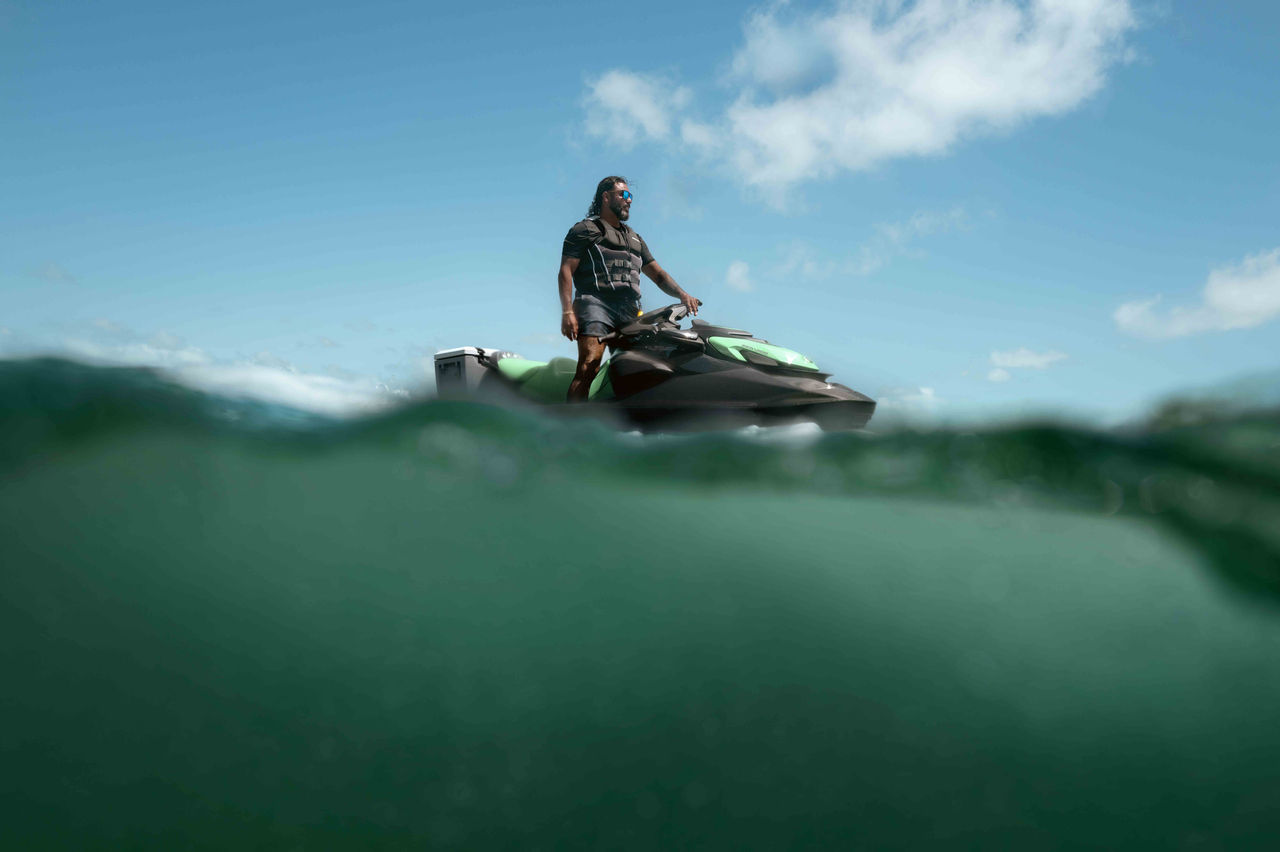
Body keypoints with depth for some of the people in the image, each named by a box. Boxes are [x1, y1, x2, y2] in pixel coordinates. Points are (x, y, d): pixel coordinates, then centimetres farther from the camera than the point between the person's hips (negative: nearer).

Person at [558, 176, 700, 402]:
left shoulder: (634, 238, 32)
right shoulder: (584, 230, 12)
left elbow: (658, 274, 28)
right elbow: (566, 270, 2)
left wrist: (682, 295, 8)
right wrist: (567, 311, -13)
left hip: (629, 311, 6)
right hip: (595, 303, -6)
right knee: (588, 368, -23)